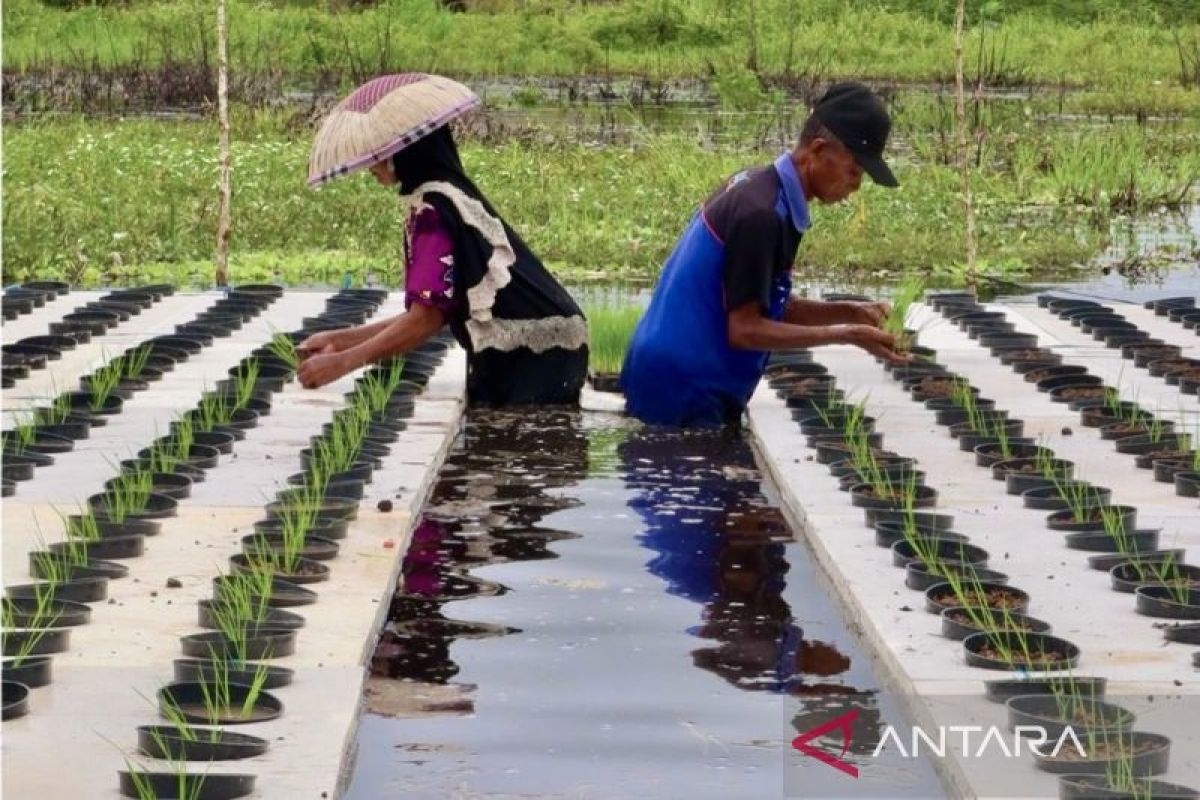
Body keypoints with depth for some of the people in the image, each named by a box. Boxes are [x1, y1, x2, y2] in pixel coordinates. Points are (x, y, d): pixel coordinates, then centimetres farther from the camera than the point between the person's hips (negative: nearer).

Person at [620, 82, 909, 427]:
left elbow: (768, 308, 14)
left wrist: (851, 313, 2)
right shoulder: (760, 214, -21)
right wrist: (846, 335, -20)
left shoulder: (759, 189, 8)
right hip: (683, 394, -10)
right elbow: (744, 329, -22)